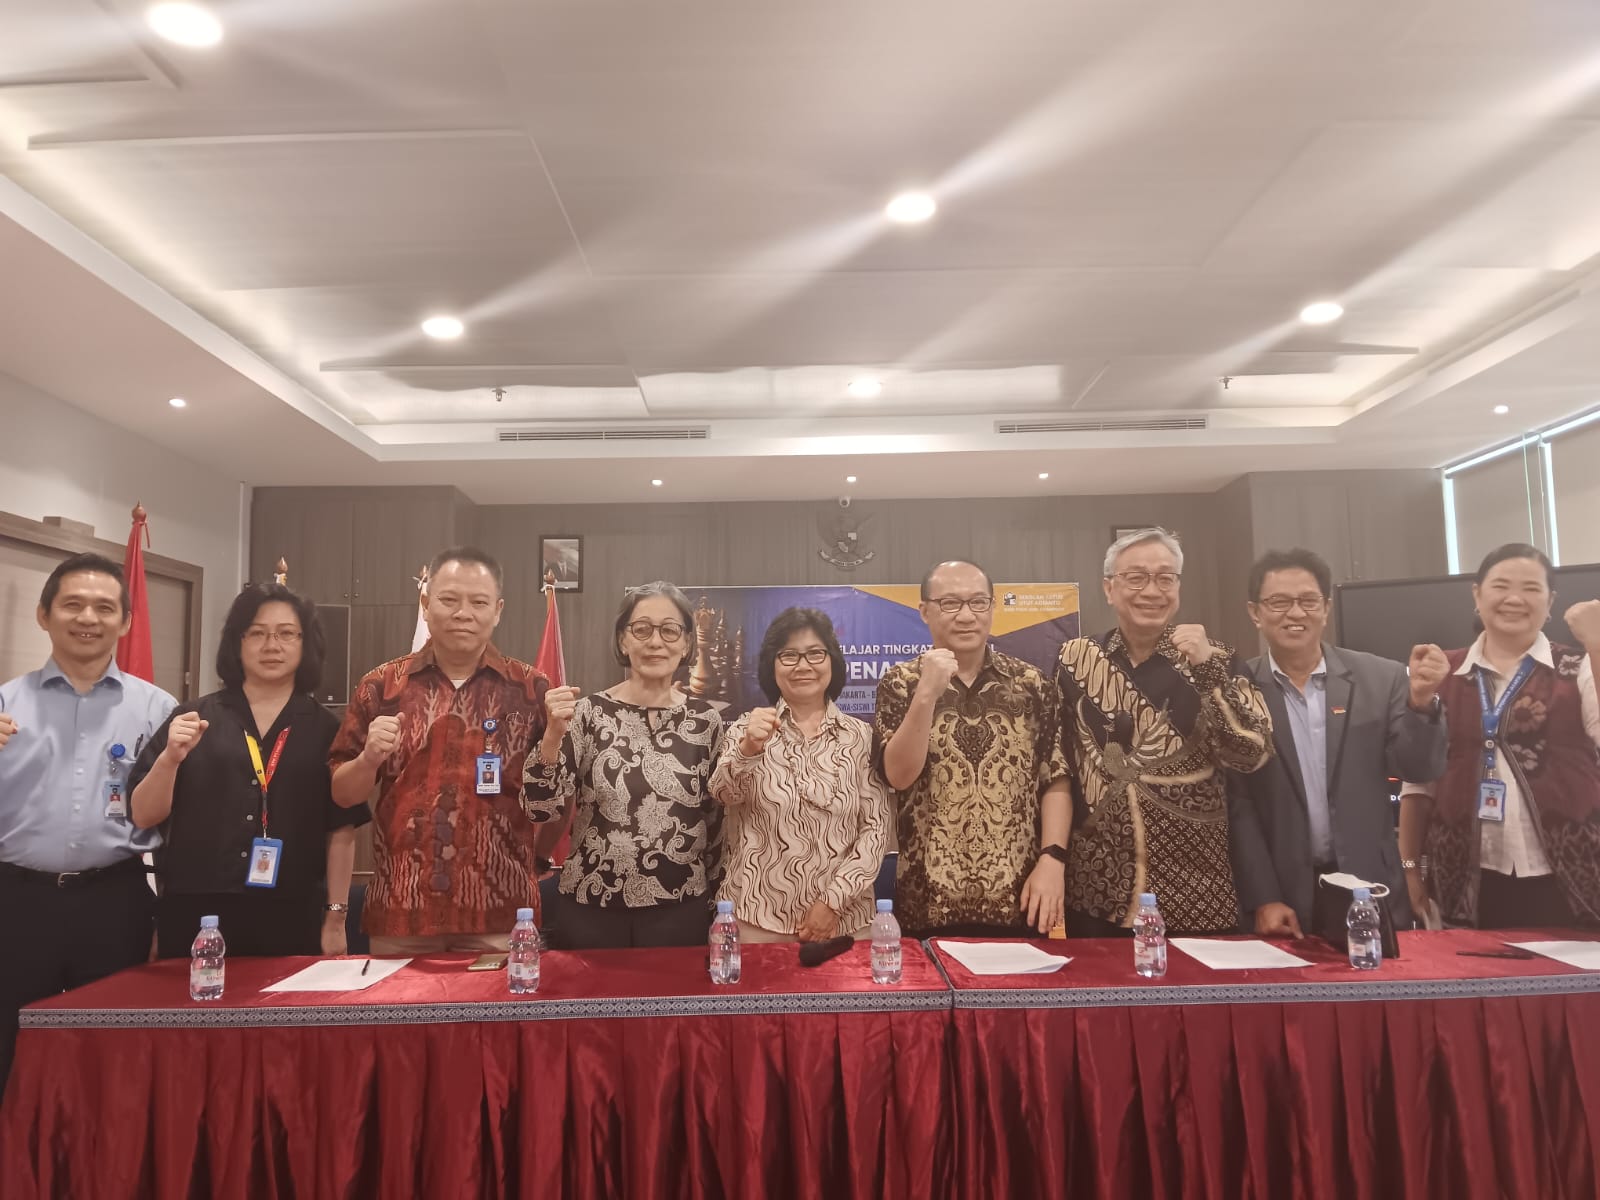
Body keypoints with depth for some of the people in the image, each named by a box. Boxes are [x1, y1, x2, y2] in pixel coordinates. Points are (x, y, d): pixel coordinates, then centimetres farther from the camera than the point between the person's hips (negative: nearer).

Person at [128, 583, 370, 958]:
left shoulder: (325, 729, 4)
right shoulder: (193, 719, 3)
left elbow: (341, 830, 4)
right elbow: (144, 817, 2)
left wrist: (335, 917, 1)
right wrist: (170, 758, -15)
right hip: (196, 916, 0)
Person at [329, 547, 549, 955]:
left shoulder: (530, 689, 0)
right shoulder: (381, 686, 3)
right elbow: (341, 794, 6)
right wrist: (369, 758, -11)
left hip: (499, 911, -1)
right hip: (399, 908, 1)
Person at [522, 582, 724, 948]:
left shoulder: (706, 719, -2)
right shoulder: (589, 713, -5)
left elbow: (717, 818, 8)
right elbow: (541, 810, -10)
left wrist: (711, 896, 11)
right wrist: (553, 735, -23)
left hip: (679, 913, 1)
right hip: (592, 911, -1)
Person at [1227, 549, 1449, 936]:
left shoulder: (1381, 679, 0)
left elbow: (1420, 769, -3)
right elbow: (1237, 804, -5)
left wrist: (1421, 701, -19)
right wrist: (1262, 900, -8)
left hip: (1370, 893, 2)